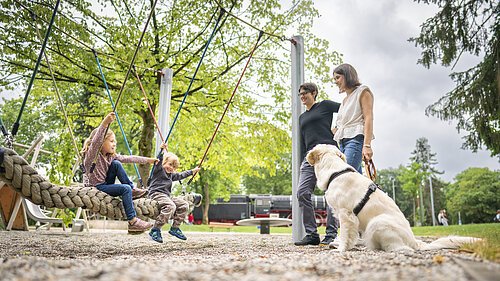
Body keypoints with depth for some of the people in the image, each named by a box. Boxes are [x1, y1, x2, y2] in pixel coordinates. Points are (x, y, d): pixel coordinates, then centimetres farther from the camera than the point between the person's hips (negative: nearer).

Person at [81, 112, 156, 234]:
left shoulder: (111, 156, 7)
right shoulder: (92, 155, -16)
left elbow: (128, 158, 10)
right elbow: (95, 142, -37)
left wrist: (148, 160, 7)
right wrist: (105, 123, -51)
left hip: (105, 184, 8)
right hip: (94, 188, -7)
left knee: (116, 164, -7)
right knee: (125, 189, -23)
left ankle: (133, 189, -3)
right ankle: (132, 221, -25)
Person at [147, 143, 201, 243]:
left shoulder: (171, 175, 24)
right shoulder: (159, 169, 1)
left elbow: (180, 175, 38)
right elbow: (160, 160, -18)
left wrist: (192, 171, 44)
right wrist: (163, 150, -27)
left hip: (167, 196, 9)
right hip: (156, 193, -9)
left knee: (184, 205, 0)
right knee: (170, 206, -34)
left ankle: (175, 228, 7)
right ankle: (155, 230, -27)